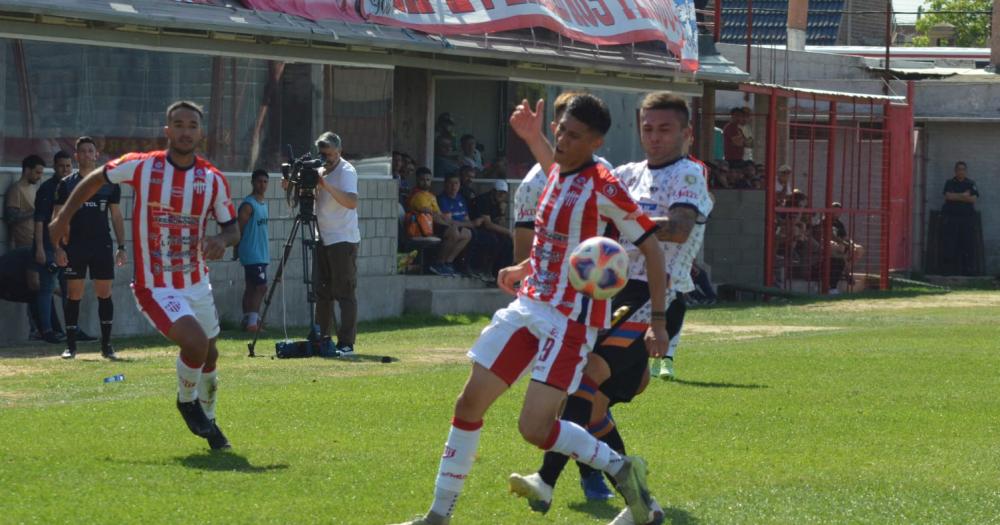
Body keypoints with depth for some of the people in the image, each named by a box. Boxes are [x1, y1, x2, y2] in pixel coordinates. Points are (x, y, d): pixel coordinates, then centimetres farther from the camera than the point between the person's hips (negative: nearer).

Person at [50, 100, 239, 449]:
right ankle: (186, 401, 6)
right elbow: (96, 179, 7)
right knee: (196, 343, -24)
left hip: (198, 284, 5)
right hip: (155, 287, -5)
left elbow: (232, 227, 5)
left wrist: (222, 241, -19)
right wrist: (63, 217, 8)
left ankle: (207, 420, 41)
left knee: (209, 355, 15)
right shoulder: (140, 166, -10)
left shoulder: (213, 180, -3)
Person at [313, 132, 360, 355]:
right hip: (323, 239, 8)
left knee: (345, 293, -8)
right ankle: (321, 339, 16)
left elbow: (352, 201, -27)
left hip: (343, 240, -8)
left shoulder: (346, 171, -11)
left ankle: (346, 343, -9)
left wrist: (326, 185, -32)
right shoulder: (320, 171, 14)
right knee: (322, 292, 10)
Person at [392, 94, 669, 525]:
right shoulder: (556, 175, 8)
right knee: (470, 403, 5)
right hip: (529, 307, 8)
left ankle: (621, 469, 6)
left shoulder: (604, 189, -15)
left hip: (571, 319, -8)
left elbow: (651, 249, -12)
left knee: (534, 428, -16)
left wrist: (659, 322, -15)